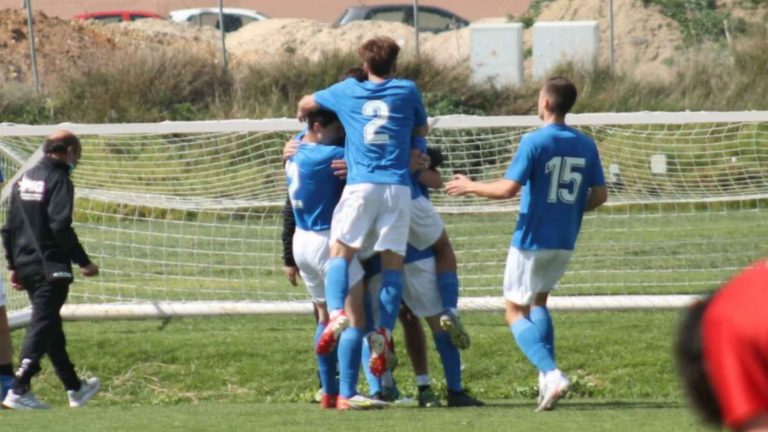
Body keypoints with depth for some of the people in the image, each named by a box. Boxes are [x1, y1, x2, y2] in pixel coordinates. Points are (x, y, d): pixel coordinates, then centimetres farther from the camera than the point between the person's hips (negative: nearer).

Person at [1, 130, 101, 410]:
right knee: (42, 326, -8)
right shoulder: (59, 180, -12)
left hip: (26, 267, 9)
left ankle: (74, 389, 29)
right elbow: (60, 227, -20)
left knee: (50, 326, 16)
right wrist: (83, 262, -14)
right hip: (50, 266, -9)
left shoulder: (25, 179, 13)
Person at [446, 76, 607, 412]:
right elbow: (600, 194, 6)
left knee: (516, 312, 3)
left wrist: (470, 187, -4)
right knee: (538, 301, 25)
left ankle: (551, 374, -17)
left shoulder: (535, 141, -15)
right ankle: (548, 379, 12)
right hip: (565, 242, 6)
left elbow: (508, 188, -19)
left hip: (532, 241, -6)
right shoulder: (585, 145, 3)